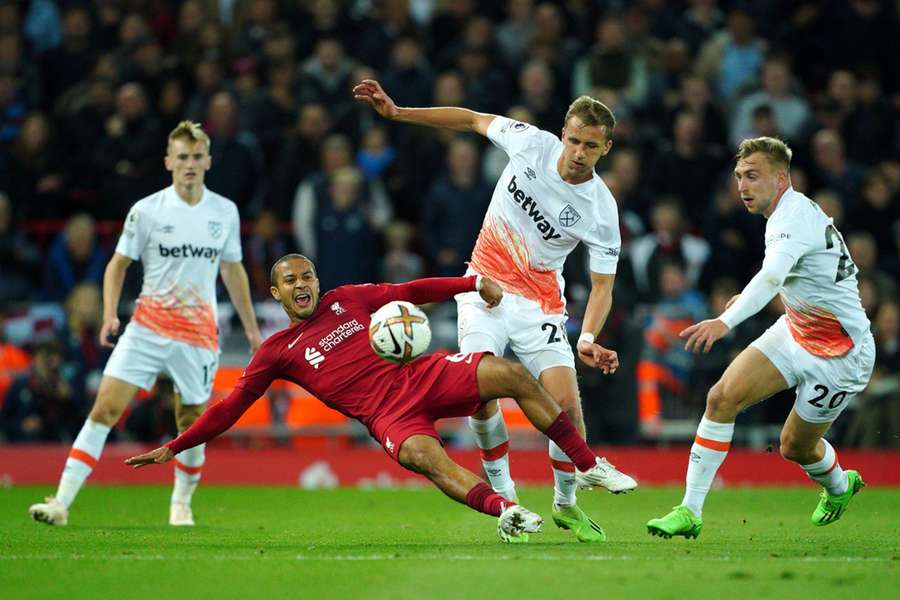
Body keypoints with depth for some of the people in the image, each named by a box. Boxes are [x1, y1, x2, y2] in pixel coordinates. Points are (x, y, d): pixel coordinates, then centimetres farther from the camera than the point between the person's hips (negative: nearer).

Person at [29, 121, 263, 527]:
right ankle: (62, 502, -15)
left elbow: (232, 270, 16)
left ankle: (181, 502, 30)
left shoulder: (225, 212, 4)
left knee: (192, 423, 5)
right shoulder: (147, 211, -3)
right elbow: (118, 264, 5)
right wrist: (110, 315, -9)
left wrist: (251, 327, 16)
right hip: (147, 325, -2)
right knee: (105, 408, -12)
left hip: (199, 333, 2)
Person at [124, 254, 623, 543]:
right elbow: (230, 408, 9)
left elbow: (410, 292, 21)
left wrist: (474, 283, 14)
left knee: (513, 375, -14)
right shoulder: (275, 352, 9)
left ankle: (589, 466, -6)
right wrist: (174, 448, 4)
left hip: (422, 374, 4)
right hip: (388, 414, -4)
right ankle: (503, 510, -54)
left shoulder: (344, 301, 16)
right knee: (419, 454, -38)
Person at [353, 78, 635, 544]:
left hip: (541, 305, -1)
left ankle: (566, 504, 11)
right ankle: (505, 499, 0)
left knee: (567, 406, -14)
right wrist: (395, 112, 3)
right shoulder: (531, 142, -11)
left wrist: (588, 339, -29)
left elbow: (602, 284, -11)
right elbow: (473, 120, 5)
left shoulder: (601, 212, -15)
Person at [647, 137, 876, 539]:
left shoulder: (796, 216, -27)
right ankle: (690, 512, -8)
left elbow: (772, 276, -46)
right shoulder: (784, 213, 2)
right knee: (722, 397, -11)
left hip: (838, 354, -8)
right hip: (794, 329, 8)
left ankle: (839, 486, 41)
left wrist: (726, 321, -60)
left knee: (795, 447, 4)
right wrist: (747, 297, 20)